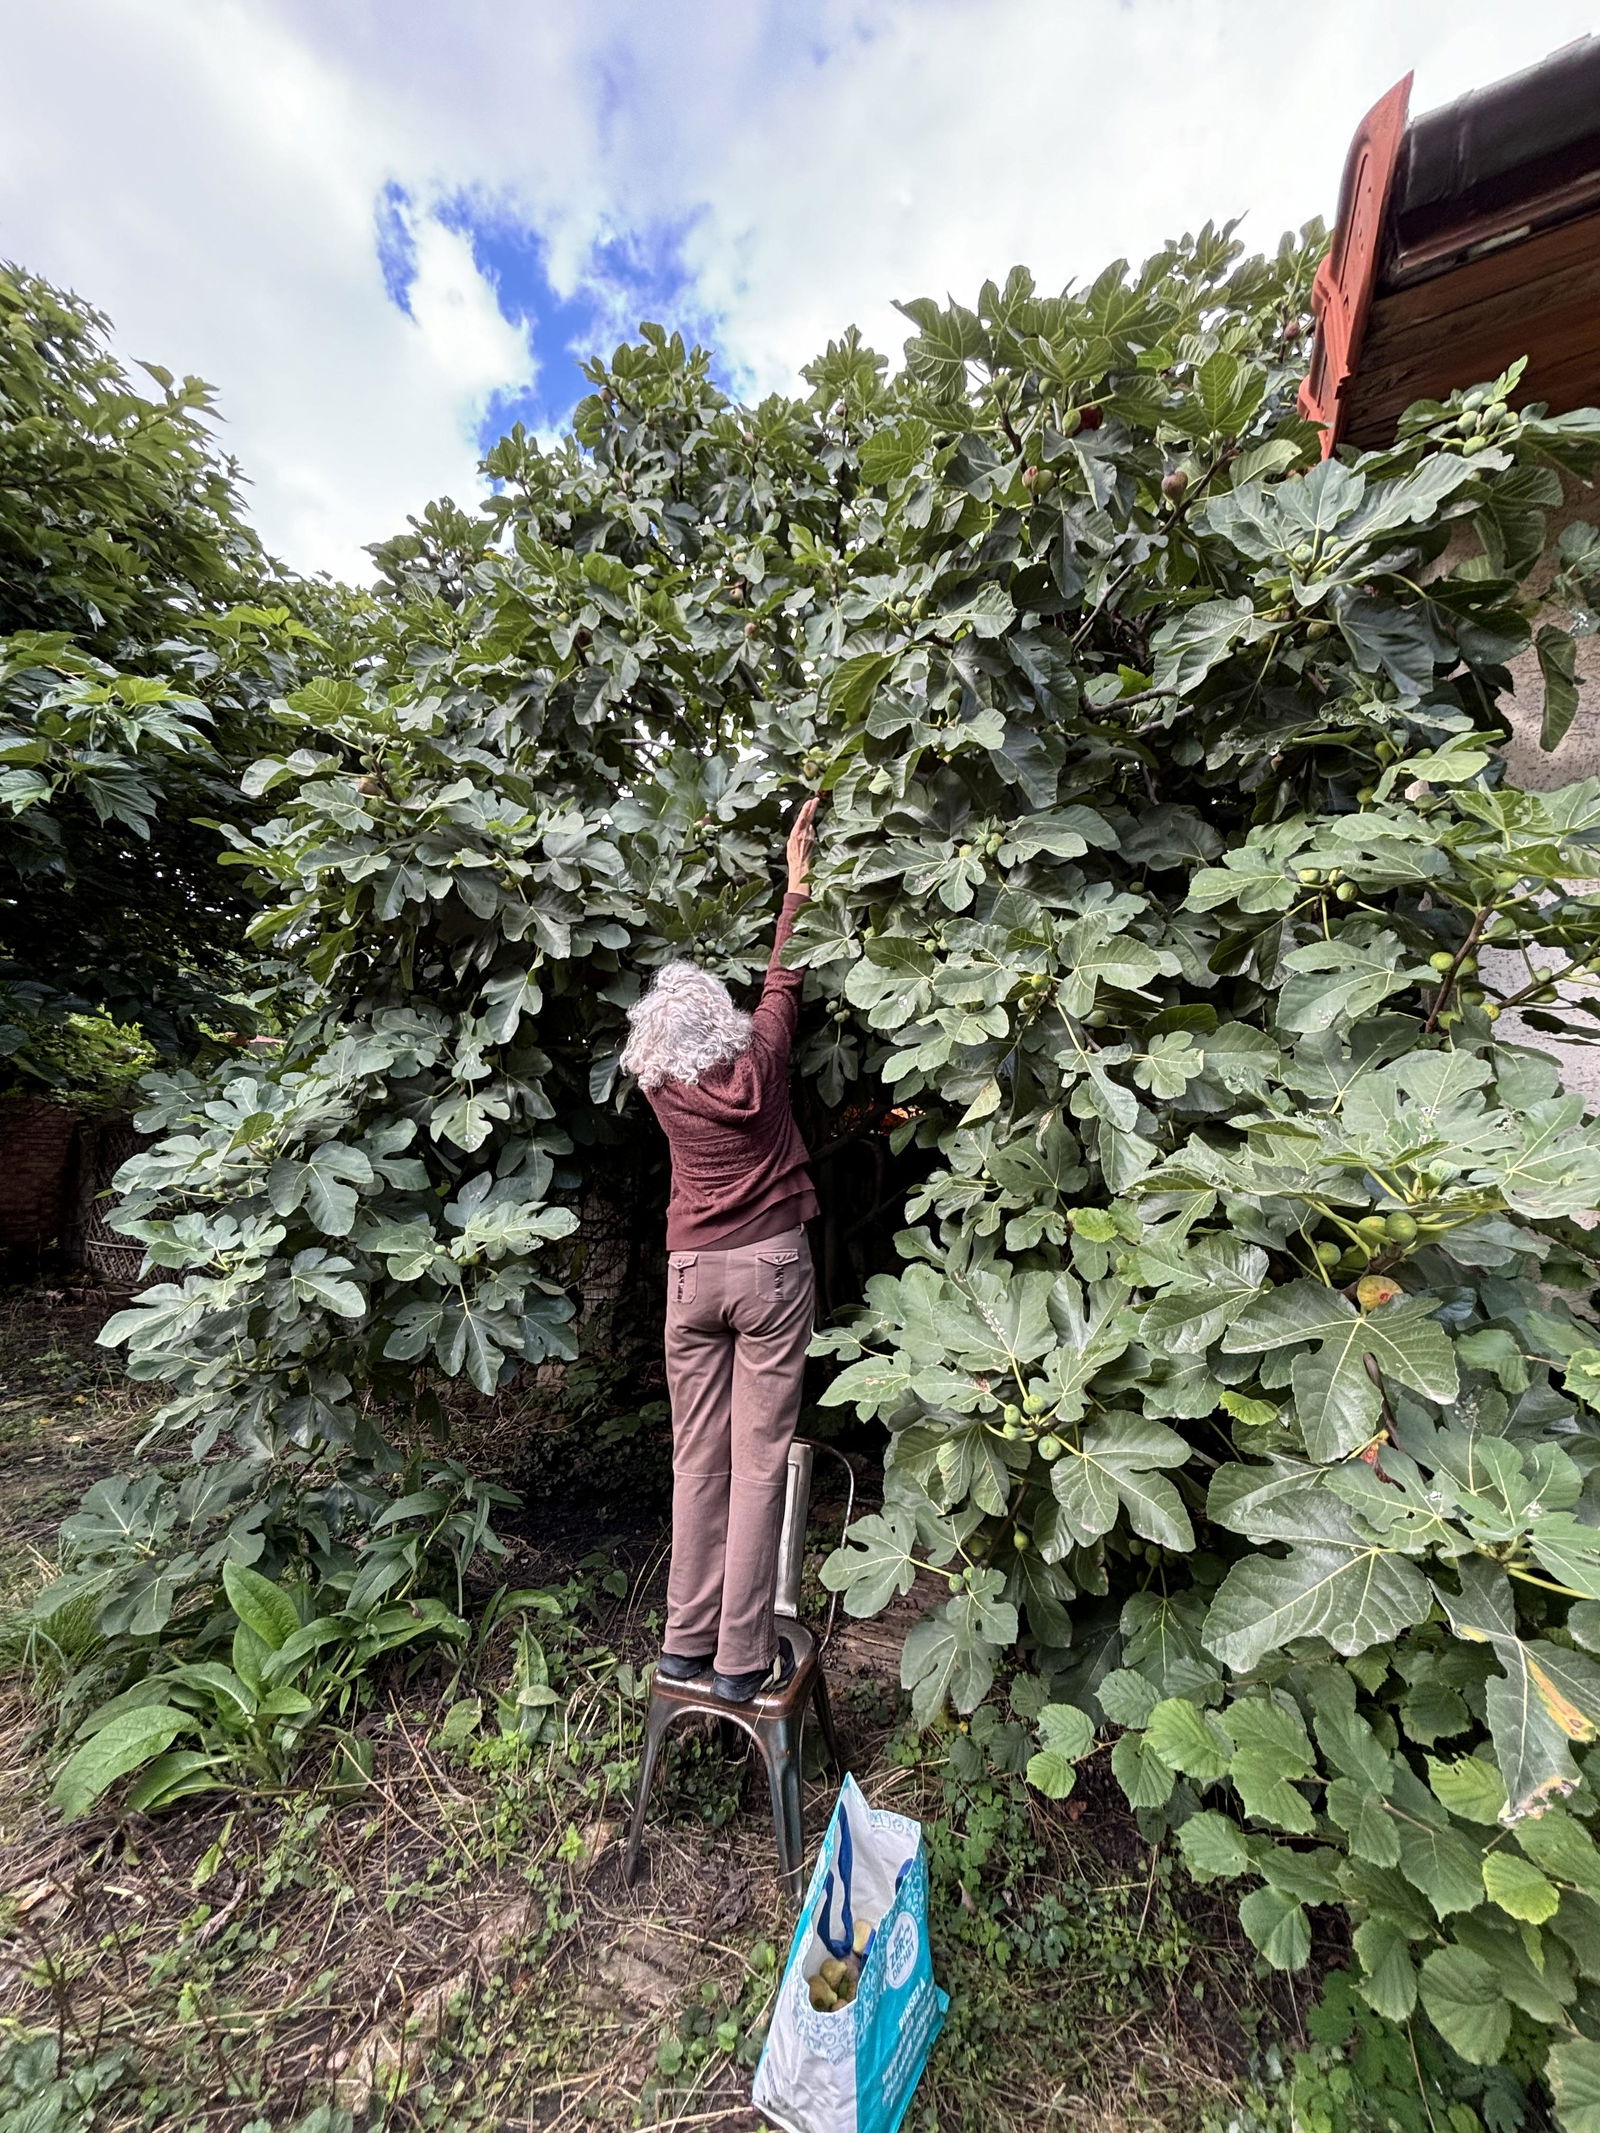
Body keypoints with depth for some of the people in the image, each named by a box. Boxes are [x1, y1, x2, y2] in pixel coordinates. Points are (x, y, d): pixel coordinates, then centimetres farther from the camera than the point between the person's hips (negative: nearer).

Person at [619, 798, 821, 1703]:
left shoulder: (659, 1084, -4)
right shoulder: (760, 1061, -9)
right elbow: (784, 979, 7)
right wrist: (798, 880, 19)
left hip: (694, 1273, 3)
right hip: (773, 1266, -2)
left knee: (699, 1459, 14)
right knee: (760, 1460, 5)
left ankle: (688, 1641, 26)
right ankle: (743, 1658, 15)